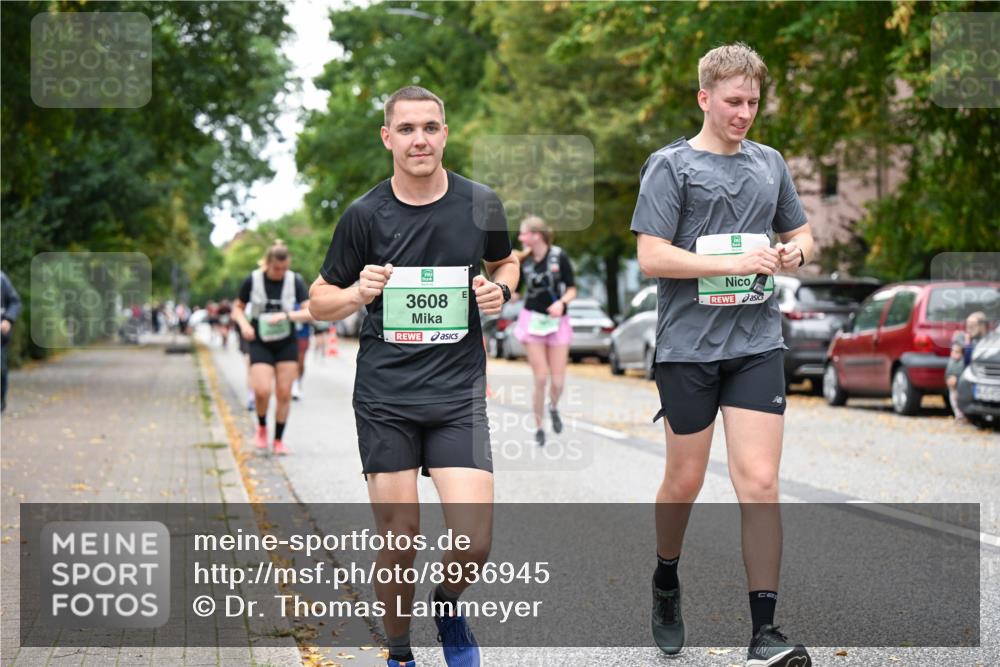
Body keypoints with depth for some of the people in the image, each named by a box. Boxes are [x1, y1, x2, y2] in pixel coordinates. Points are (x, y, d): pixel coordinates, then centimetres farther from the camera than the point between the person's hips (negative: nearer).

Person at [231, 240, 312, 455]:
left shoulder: (295, 281, -6)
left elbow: (311, 312, -11)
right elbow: (238, 307, 6)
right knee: (262, 391, -16)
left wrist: (286, 315, -25)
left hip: (287, 343, 1)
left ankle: (279, 440, 14)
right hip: (260, 343, -1)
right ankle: (262, 427, 14)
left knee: (284, 393, 0)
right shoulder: (253, 280, -7)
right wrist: (244, 324, -14)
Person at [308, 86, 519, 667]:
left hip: (458, 395, 1)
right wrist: (357, 295, -15)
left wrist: (500, 290, -1)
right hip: (385, 399, 0)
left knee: (474, 542, -10)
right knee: (399, 544, 1)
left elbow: (506, 262, 22)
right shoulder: (365, 215, -1)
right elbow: (319, 303, 7)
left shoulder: (481, 204, 2)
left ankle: (448, 607, 24)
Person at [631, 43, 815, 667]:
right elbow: (652, 257, -11)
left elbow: (802, 234, 24)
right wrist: (738, 263, -17)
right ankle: (666, 584, 36)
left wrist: (794, 252, -1)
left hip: (757, 344, 3)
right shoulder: (672, 165, -3)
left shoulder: (770, 163, 12)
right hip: (689, 345, -3)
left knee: (760, 481, -6)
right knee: (686, 481, 8)